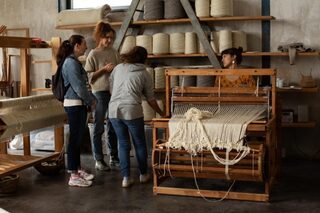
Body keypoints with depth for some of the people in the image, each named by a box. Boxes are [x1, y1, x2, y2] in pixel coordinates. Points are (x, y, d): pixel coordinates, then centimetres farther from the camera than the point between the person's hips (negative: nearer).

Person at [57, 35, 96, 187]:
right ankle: (74, 176, 0)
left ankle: (78, 170, 26)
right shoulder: (71, 62, -15)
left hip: (79, 104, 10)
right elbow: (78, 86, -18)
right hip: (74, 104, -10)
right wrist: (91, 101, -7)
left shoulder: (74, 62, 16)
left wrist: (91, 100, 15)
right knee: (75, 138, -6)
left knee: (78, 138, 16)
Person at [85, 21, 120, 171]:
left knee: (113, 128, 12)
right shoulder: (93, 54, -5)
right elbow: (88, 76, -8)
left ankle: (114, 158, 23)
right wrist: (104, 69, -17)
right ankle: (99, 160, 11)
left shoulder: (114, 53, 8)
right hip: (99, 93, -5)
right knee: (98, 129, 2)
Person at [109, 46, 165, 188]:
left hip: (114, 110, 3)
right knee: (139, 144, 15)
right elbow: (150, 98, 10)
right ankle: (143, 174, 28)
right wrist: (162, 114, 22)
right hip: (132, 111, -3)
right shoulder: (144, 74, 6)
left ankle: (126, 177, 12)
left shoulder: (118, 68, 13)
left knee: (123, 144, 14)